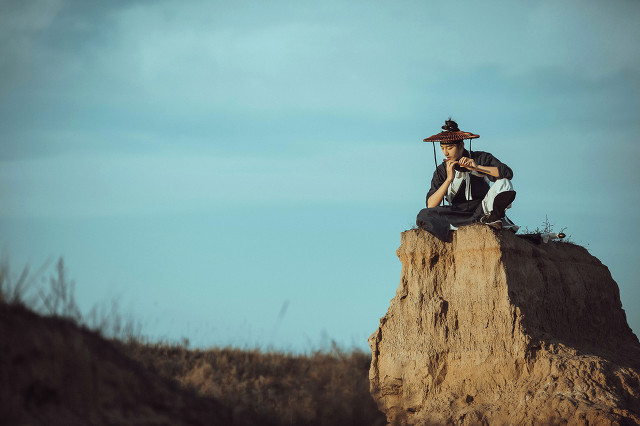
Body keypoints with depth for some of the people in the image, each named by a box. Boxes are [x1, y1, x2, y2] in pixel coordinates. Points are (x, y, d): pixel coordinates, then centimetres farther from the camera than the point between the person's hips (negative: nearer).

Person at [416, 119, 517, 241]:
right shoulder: (441, 171, 5)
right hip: (458, 214, 2)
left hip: (483, 209, -2)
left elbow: (508, 173, -16)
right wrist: (449, 179, -17)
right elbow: (431, 205, -7)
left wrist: (477, 167, -21)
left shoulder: (481, 158, 1)